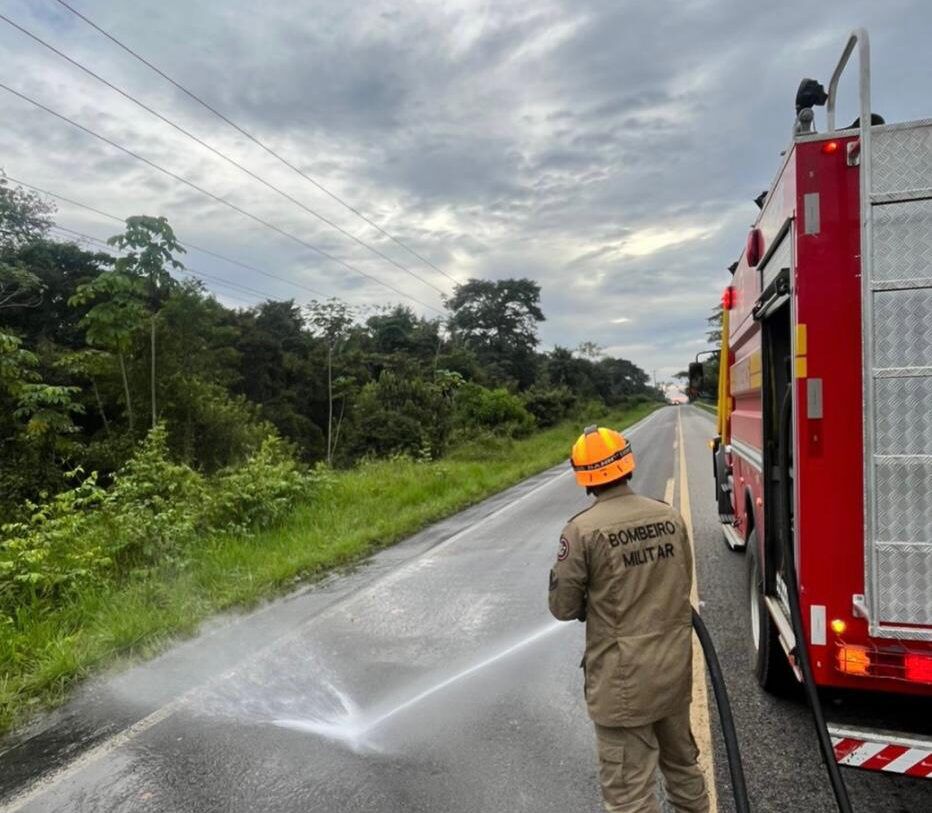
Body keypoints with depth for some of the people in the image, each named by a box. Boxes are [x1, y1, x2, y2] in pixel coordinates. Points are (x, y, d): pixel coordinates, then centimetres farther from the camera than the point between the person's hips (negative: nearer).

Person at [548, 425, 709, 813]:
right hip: (675, 667, 6)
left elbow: (563, 608, -11)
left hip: (623, 679, -6)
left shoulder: (583, 530, -20)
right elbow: (682, 585, 9)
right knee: (682, 763, 27)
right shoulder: (670, 517, -3)